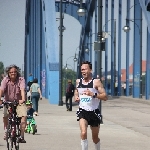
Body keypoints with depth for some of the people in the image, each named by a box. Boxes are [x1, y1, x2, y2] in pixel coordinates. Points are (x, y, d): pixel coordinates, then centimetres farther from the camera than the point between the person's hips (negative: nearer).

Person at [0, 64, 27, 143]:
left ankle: (22, 136, -14)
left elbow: (22, 90, -31)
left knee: (24, 116, -21)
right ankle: (6, 131, 10)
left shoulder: (21, 80, -15)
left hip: (19, 102, -1)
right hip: (8, 102, 1)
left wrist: (23, 99, -49)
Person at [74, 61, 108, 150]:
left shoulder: (96, 82, -7)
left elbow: (105, 97, -13)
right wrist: (76, 97, 1)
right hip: (83, 111, 2)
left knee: (95, 138, 12)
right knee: (83, 133, -24)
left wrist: (93, 94, -26)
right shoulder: (78, 81, 6)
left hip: (94, 112, -2)